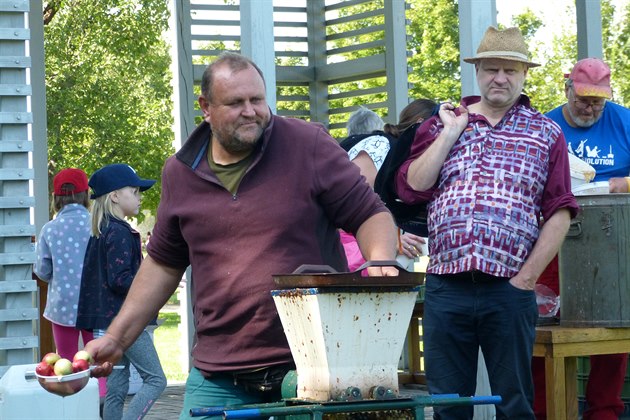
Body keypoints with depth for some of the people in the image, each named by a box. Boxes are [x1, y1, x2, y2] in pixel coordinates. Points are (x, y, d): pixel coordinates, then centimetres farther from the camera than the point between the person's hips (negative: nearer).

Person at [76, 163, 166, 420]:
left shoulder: (100, 233, 14)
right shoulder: (120, 233, -15)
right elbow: (119, 279, -21)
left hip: (108, 321, 10)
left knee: (116, 388, 10)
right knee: (156, 380, -6)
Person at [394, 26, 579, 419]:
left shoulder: (547, 133, 8)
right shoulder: (442, 125, 13)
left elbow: (559, 212, 2)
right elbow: (411, 188, 1)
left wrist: (527, 277, -6)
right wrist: (450, 134, -2)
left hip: (509, 290, -2)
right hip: (445, 287, 2)